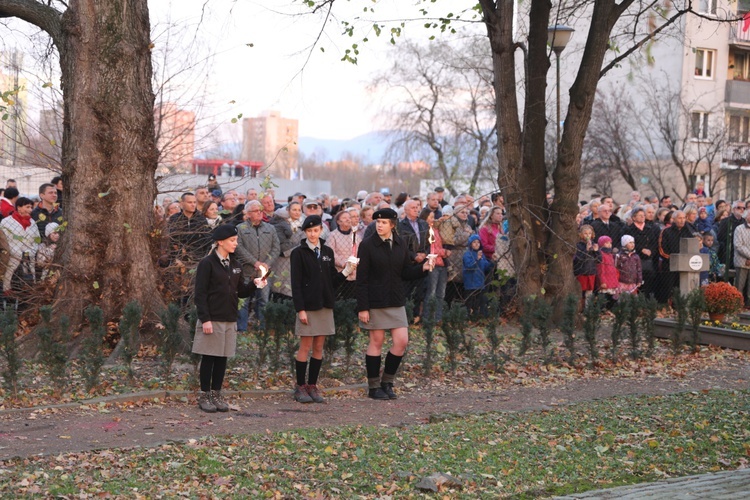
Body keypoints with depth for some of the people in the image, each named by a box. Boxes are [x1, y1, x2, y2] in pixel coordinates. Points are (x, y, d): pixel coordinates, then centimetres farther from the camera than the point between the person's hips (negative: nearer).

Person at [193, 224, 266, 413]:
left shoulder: (235, 264, 13)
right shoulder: (207, 263, -8)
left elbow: (240, 291, 15)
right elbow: (200, 293, -11)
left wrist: (254, 284, -5)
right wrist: (205, 319, -17)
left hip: (230, 319, 6)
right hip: (212, 319, -6)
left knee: (222, 358, 8)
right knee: (209, 357, 0)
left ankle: (216, 395, 16)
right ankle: (204, 396, 8)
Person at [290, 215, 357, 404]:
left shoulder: (327, 252, 11)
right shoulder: (298, 253, -4)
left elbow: (332, 280, 11)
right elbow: (296, 283, -8)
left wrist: (345, 272, -7)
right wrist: (300, 309, -14)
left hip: (325, 305, 5)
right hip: (308, 305, -5)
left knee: (319, 348, 7)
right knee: (305, 347, -2)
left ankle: (312, 386, 15)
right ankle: (300, 387, 7)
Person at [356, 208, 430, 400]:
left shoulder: (400, 244, 7)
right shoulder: (367, 245, -7)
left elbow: (406, 272, 12)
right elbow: (362, 279, -9)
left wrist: (422, 268, -8)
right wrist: (362, 307, -14)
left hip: (396, 301, 5)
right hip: (375, 303, -5)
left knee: (402, 341, -1)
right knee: (376, 342, 2)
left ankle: (387, 382, 15)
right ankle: (374, 386, 13)